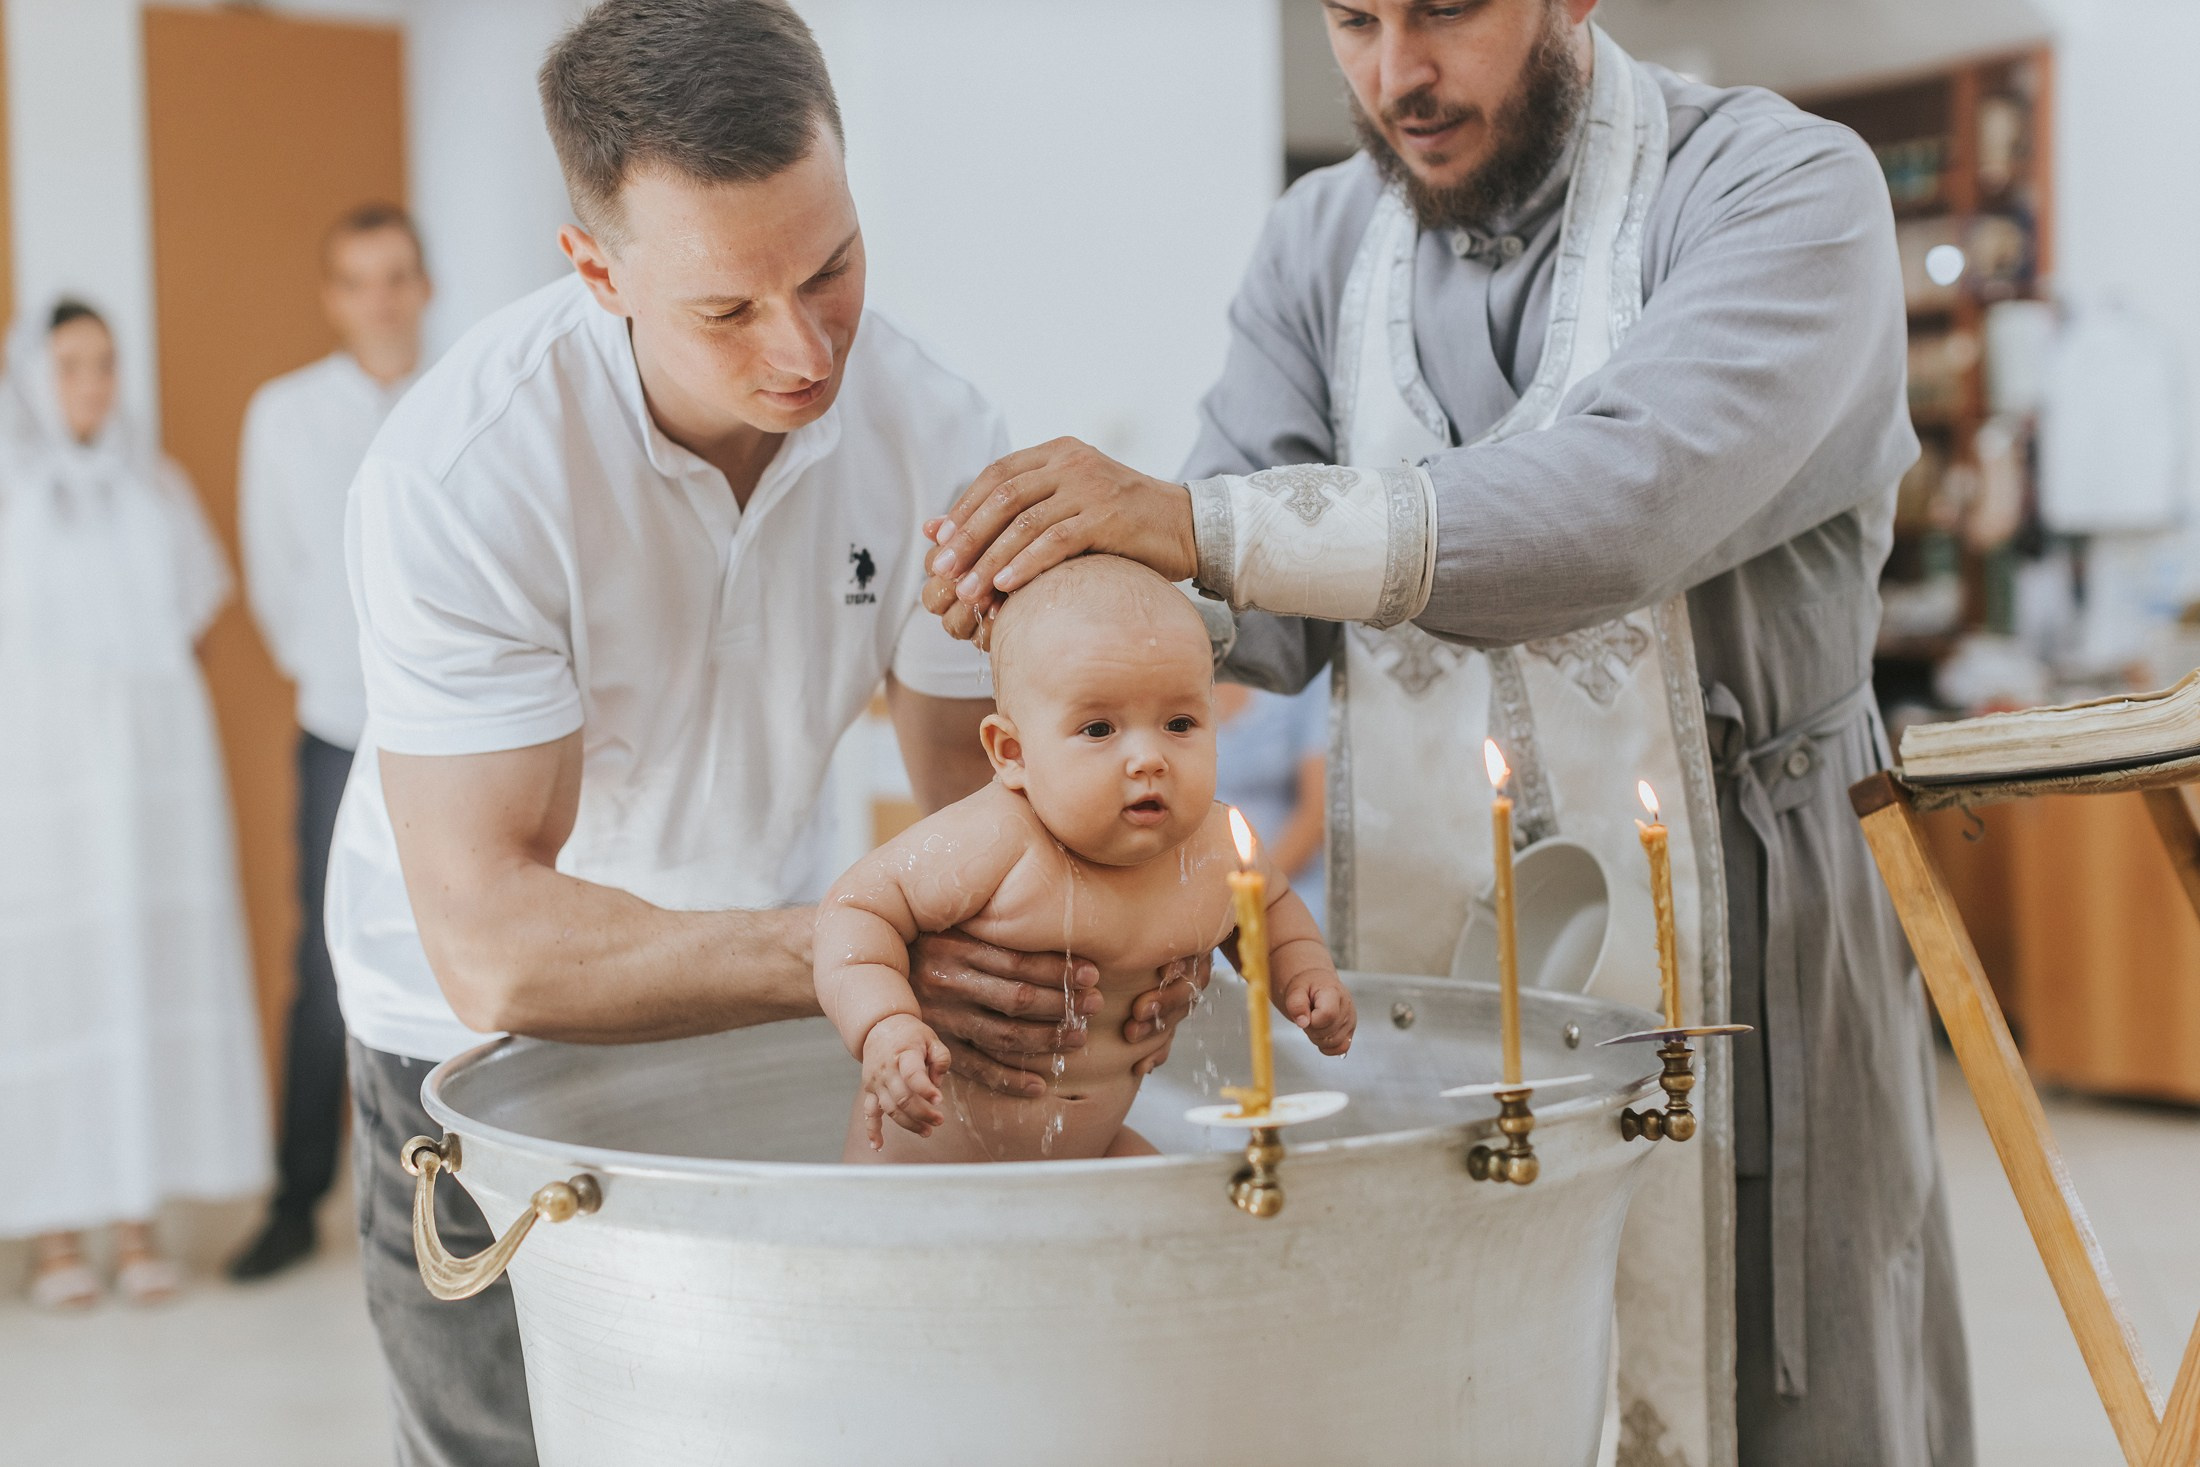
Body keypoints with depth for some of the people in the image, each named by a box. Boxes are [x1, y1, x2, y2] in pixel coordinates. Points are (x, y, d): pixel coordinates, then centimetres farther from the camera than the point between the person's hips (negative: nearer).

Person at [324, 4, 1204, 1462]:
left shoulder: (935, 429, -19)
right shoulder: (458, 473, -31)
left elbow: (972, 754, -7)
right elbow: (493, 944, -33)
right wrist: (838, 953, -44)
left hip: (767, 979, 3)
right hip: (487, 1029, -3)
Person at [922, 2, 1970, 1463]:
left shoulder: (1786, 187, -8)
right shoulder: (1321, 243, 7)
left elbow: (1636, 500, -27)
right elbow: (1272, 628, 1)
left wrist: (1205, 519, -33)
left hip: (1724, 942, -3)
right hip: (1413, 921, 4)